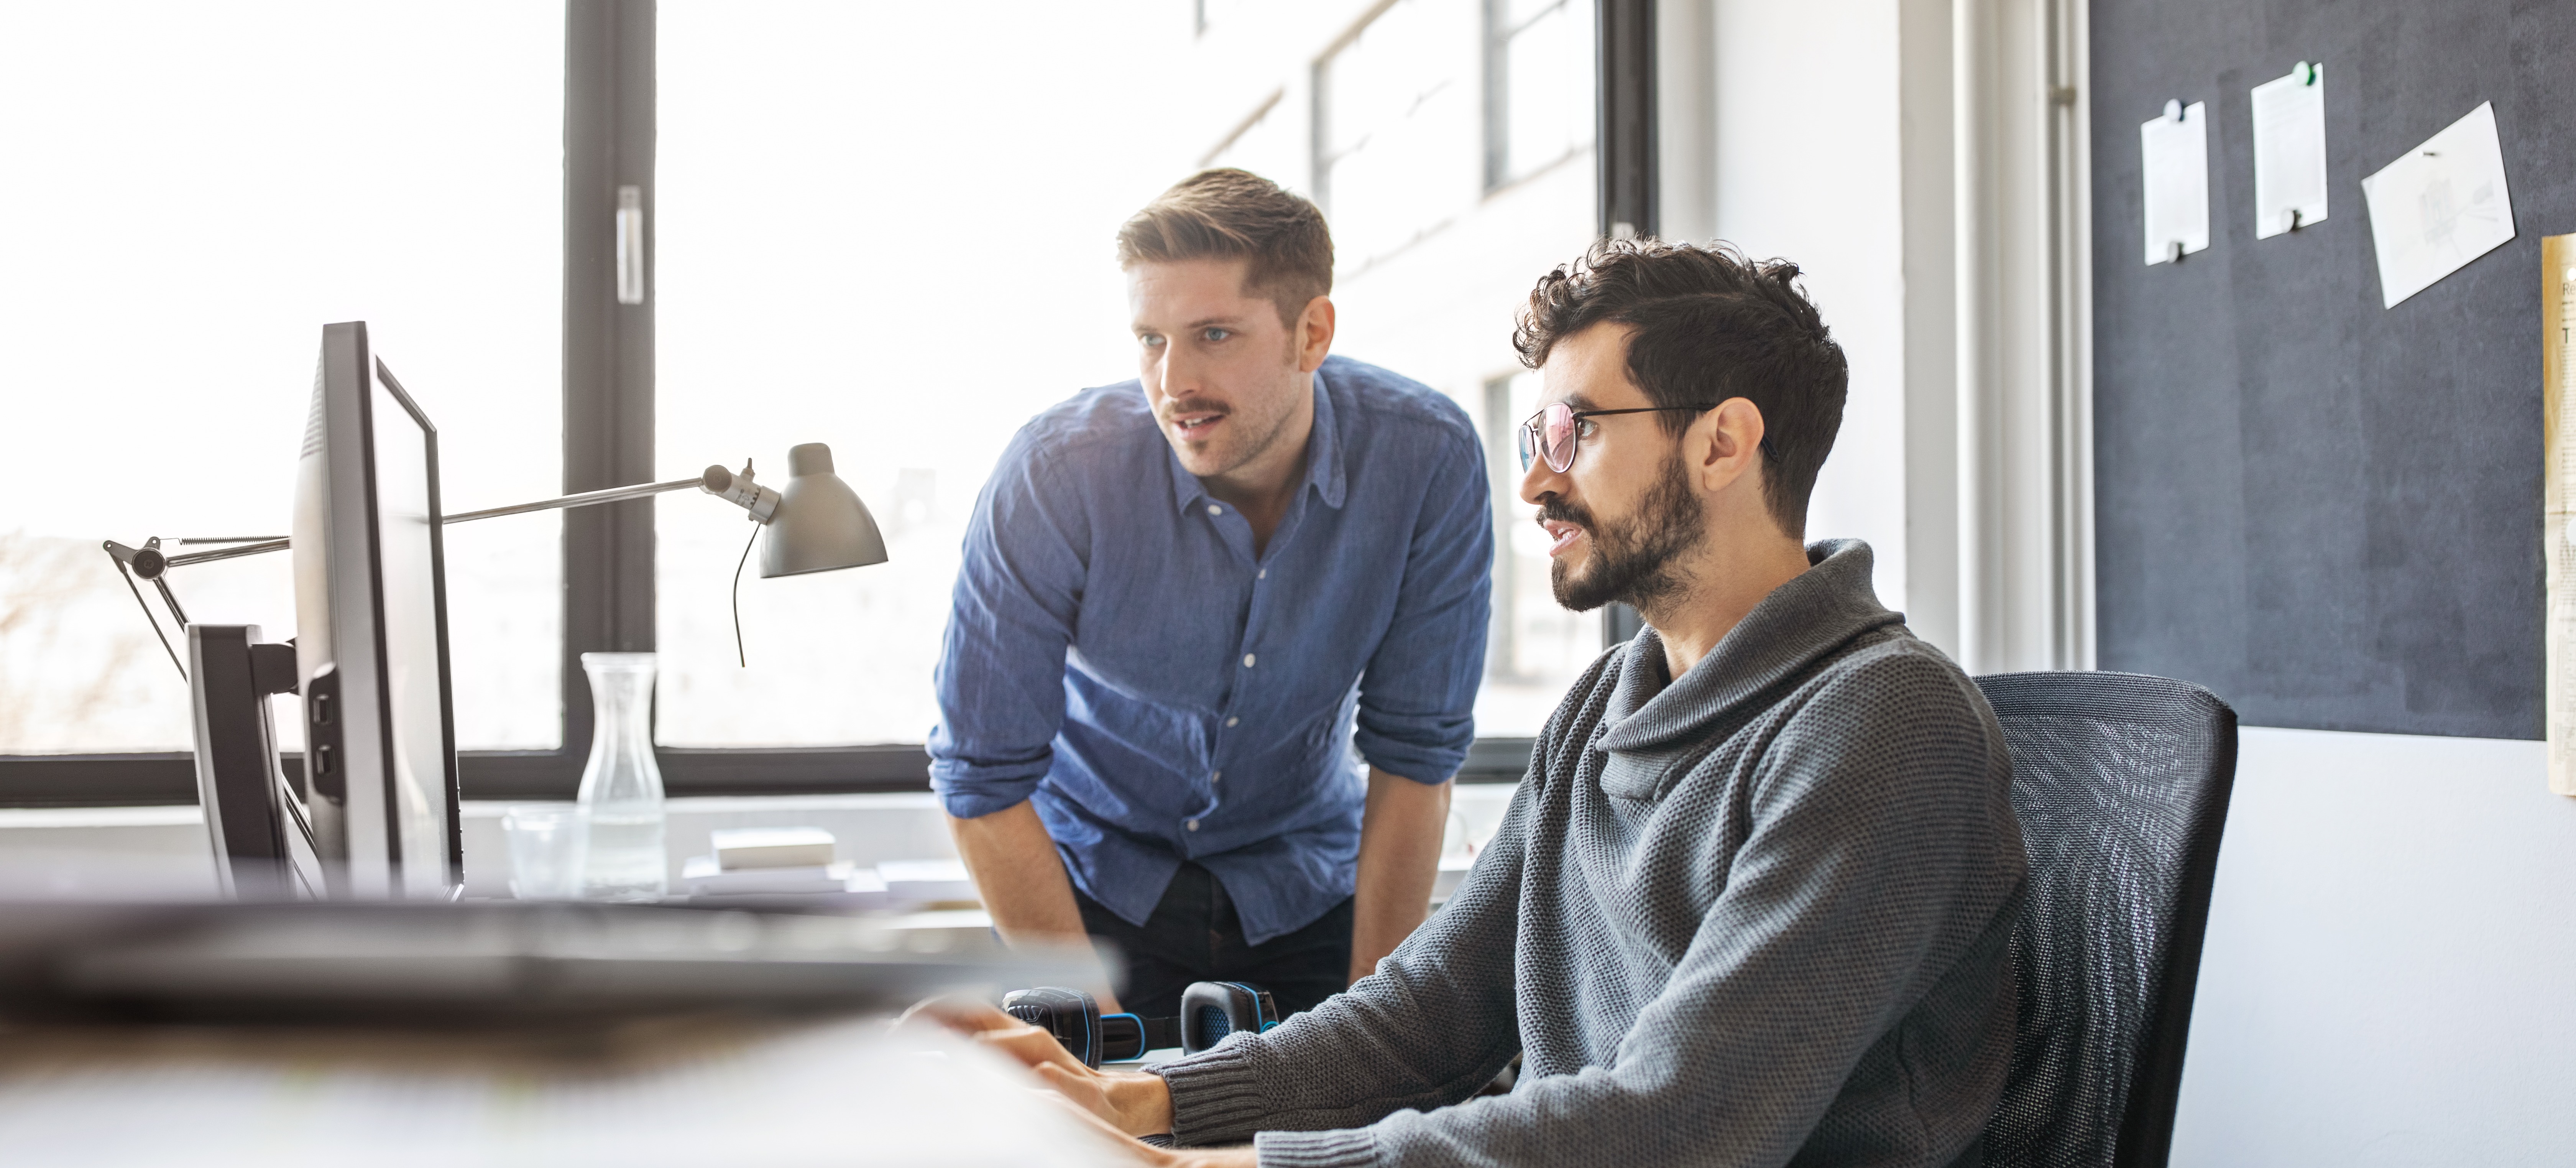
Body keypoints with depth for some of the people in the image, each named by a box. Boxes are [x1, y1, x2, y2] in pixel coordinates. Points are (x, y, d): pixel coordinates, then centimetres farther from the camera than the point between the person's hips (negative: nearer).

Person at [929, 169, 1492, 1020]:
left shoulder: (1429, 461, -20)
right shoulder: (1054, 476, -24)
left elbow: (1413, 755, -10)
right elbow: (983, 777, -16)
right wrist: (1095, 1023, -16)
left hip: (1304, 884, 2)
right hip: (1096, 879, -1)